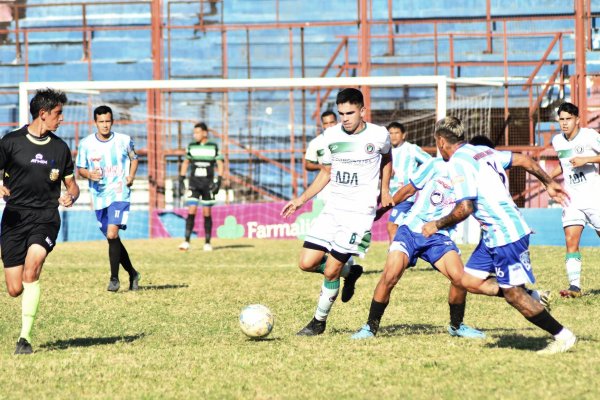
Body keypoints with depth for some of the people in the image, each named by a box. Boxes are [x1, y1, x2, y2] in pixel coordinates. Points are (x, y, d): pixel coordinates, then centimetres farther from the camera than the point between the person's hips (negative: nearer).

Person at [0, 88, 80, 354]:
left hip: (46, 217, 1)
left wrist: (70, 197, -2)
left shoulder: (60, 148, 12)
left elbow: (71, 184, 22)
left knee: (32, 266, -27)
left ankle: (25, 336, -25)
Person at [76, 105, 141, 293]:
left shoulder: (124, 140, 0)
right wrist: (90, 174, -14)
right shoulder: (86, 144, 1)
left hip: (119, 194, -3)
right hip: (99, 196, 3)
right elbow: (80, 169, 8)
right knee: (113, 239, 10)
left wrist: (131, 176, -1)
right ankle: (132, 273, 29)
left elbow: (134, 158, 17)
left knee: (112, 234, -20)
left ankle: (114, 278, -10)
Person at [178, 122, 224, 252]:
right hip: (194, 184, 1)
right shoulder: (191, 146, 6)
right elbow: (185, 163, 15)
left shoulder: (213, 147, 0)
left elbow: (220, 164, 1)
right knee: (191, 211, -10)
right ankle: (186, 242, -12)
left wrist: (218, 181, -10)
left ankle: (207, 242, 11)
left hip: (208, 184, -1)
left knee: (207, 213, 2)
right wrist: (181, 180, 10)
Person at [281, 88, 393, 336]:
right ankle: (350, 272, 22)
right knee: (307, 263, -5)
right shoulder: (331, 136, 3)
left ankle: (319, 322, 10)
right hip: (332, 209, 4)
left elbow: (386, 159, 19)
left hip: (360, 212, -4)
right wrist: (301, 200, 7)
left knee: (330, 271, -10)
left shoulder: (379, 135, -5)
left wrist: (385, 191, 9)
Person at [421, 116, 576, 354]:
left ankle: (563, 336, 2)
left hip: (505, 234, -9)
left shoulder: (458, 163, -13)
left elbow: (465, 208, -20)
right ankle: (534, 299, 12)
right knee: (469, 280, 9)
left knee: (513, 294, -5)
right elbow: (526, 161, 19)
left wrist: (437, 225, -5)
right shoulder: (482, 151, 14)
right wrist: (549, 183, 32)